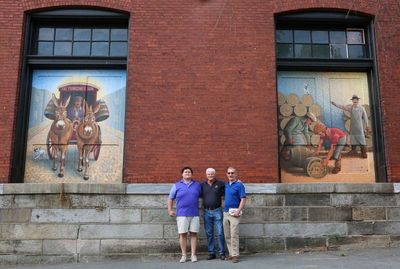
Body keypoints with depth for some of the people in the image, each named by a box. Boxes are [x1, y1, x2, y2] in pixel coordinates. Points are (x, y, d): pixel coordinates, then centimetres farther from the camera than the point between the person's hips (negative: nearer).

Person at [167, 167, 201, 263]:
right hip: (182, 214, -1)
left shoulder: (197, 185, 10)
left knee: (193, 234, 3)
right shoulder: (177, 186, 5)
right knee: (182, 234, 0)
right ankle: (183, 255, 10)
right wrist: (170, 210, 1)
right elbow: (170, 199, 9)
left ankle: (193, 255, 11)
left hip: (194, 214, 1)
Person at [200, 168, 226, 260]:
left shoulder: (220, 184, 1)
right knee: (209, 233, 8)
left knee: (220, 232, -1)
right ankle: (211, 253, 17)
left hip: (217, 211, -2)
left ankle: (222, 253, 8)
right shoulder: (202, 185, 8)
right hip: (207, 212, 3)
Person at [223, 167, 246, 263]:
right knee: (227, 235, 8)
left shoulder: (239, 185, -5)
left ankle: (235, 255, -4)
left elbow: (243, 199, -10)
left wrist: (238, 211, -18)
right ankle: (231, 254, 16)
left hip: (234, 213, -6)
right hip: (225, 212, 7)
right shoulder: (226, 185, 13)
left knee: (234, 235, -9)